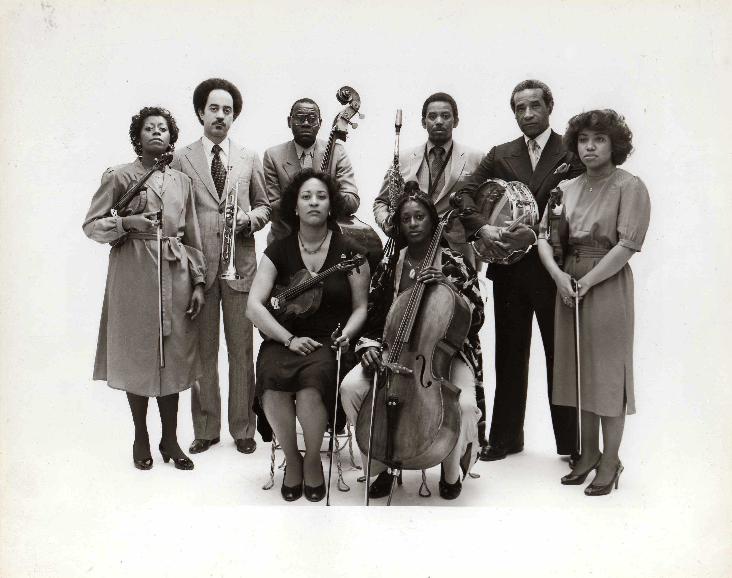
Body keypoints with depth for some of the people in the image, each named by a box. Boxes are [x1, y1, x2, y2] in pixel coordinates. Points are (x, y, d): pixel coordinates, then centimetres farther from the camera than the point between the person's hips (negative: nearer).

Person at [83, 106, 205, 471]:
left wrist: (198, 281, 7)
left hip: (175, 274, 3)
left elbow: (192, 236, 13)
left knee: (173, 357, 6)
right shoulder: (119, 176, 2)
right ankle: (141, 439, 21)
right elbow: (91, 225, 0)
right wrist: (128, 223, -18)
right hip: (134, 275, -3)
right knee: (137, 355, 4)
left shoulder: (181, 181, 12)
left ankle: (170, 439, 19)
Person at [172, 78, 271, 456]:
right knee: (203, 351, 6)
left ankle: (243, 429, 16)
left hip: (240, 264, 1)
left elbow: (265, 206, 16)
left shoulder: (249, 159, 12)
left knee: (241, 350, 5)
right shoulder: (183, 159, 7)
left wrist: (249, 217, -7)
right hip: (198, 265, -1)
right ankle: (205, 429, 19)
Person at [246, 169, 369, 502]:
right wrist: (289, 339, -13)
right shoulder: (278, 251, 6)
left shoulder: (349, 252, 4)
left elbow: (360, 307, 9)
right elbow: (254, 306, -1)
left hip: (331, 344, -1)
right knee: (272, 381, -32)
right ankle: (291, 459, -6)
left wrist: (346, 333, -12)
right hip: (285, 341, 2)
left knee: (310, 384, -34)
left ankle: (313, 461, -6)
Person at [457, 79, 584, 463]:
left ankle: (570, 442, 21)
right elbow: (465, 195, -1)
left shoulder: (571, 154, 1)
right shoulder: (500, 155, 10)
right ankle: (505, 437, 23)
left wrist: (537, 235, -19)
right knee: (509, 355, 11)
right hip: (509, 269, 3)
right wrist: (483, 228, -18)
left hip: (552, 269, -3)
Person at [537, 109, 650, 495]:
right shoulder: (567, 187, 12)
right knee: (578, 371, 10)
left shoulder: (630, 187, -5)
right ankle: (588, 454, 24)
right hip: (568, 285, 5)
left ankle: (609, 462, 14)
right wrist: (558, 274, -10)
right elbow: (544, 235, 7)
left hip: (608, 286, -5)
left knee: (607, 373, 1)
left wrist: (586, 282, -16)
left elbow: (626, 246, -13)